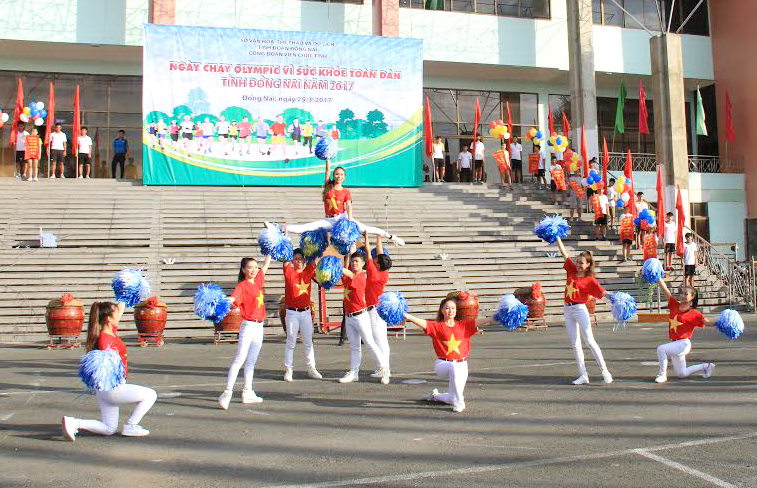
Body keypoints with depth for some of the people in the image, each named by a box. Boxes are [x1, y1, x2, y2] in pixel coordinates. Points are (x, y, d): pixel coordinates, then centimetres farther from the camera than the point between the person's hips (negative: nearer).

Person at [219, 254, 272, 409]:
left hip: (259, 326, 7)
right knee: (239, 359, -12)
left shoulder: (257, 280, 9)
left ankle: (248, 393, 19)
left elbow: (266, 265, 22)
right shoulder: (242, 286, -12)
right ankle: (227, 393, -14)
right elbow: (232, 298, -30)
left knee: (251, 361, 12)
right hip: (248, 325, -7)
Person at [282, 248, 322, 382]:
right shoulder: (289, 272, -5)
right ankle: (288, 370, 6)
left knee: (308, 342, 10)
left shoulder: (308, 272, 4)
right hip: (292, 312, -4)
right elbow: (286, 264, -23)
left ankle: (311, 369, 17)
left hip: (306, 312, 4)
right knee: (291, 342, 1)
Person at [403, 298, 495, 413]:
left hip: (461, 365, 3)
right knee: (453, 368, -38)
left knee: (453, 400, 1)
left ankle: (436, 395, 36)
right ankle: (460, 403, -22)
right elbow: (421, 322, -18)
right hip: (443, 364, -3)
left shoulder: (463, 325, 6)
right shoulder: (436, 326, -1)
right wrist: (406, 315, -35)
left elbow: (482, 321, -6)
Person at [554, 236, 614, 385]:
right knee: (575, 343, 6)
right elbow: (563, 253, 9)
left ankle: (605, 371, 2)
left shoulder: (590, 280, -6)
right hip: (568, 310, 6)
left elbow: (602, 291, -17)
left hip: (580, 309, -6)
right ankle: (583, 375, 10)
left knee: (589, 340, -8)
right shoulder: (572, 270, 7)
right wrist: (557, 237, 8)